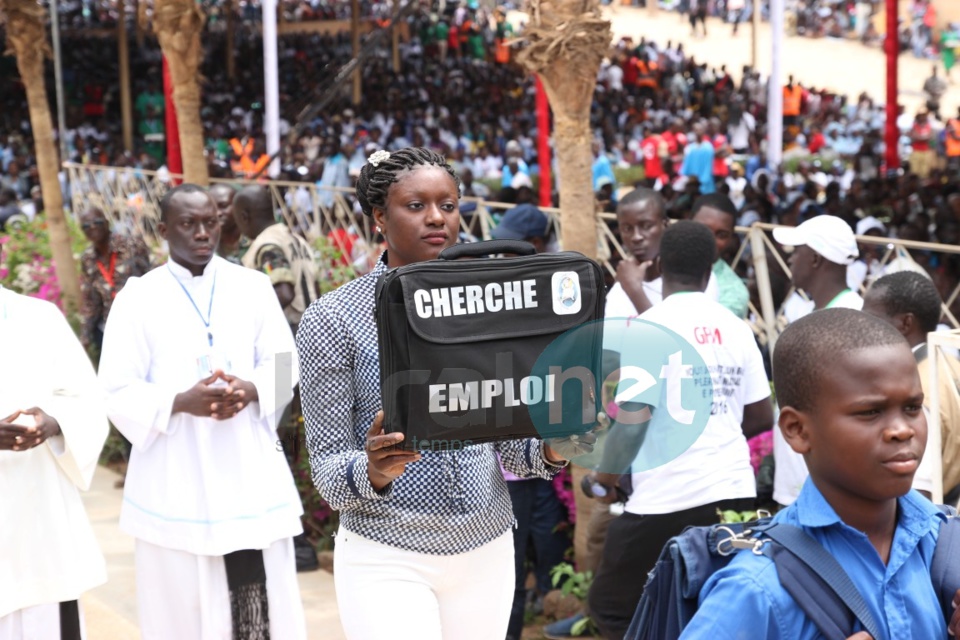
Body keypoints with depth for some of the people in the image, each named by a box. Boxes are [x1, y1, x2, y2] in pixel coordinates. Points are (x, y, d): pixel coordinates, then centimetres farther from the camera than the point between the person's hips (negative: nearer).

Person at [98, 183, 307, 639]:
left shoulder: (253, 287, 6)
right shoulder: (137, 298, -2)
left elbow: (283, 365, 8)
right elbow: (118, 393, -4)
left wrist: (250, 389, -14)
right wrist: (180, 401, -21)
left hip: (250, 473, 2)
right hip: (175, 481, -2)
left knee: (263, 599, 4)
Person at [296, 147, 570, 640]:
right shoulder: (333, 319, -8)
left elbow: (510, 442, 7)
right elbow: (327, 469, -8)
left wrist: (549, 449, -15)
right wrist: (374, 471, -29)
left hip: (487, 549, 4)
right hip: (387, 558, -4)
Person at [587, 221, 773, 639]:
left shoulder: (648, 326, -9)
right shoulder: (735, 327, 7)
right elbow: (762, 417, 9)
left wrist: (608, 471, 3)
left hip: (668, 495, -6)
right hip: (733, 490, 6)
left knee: (610, 605, 8)